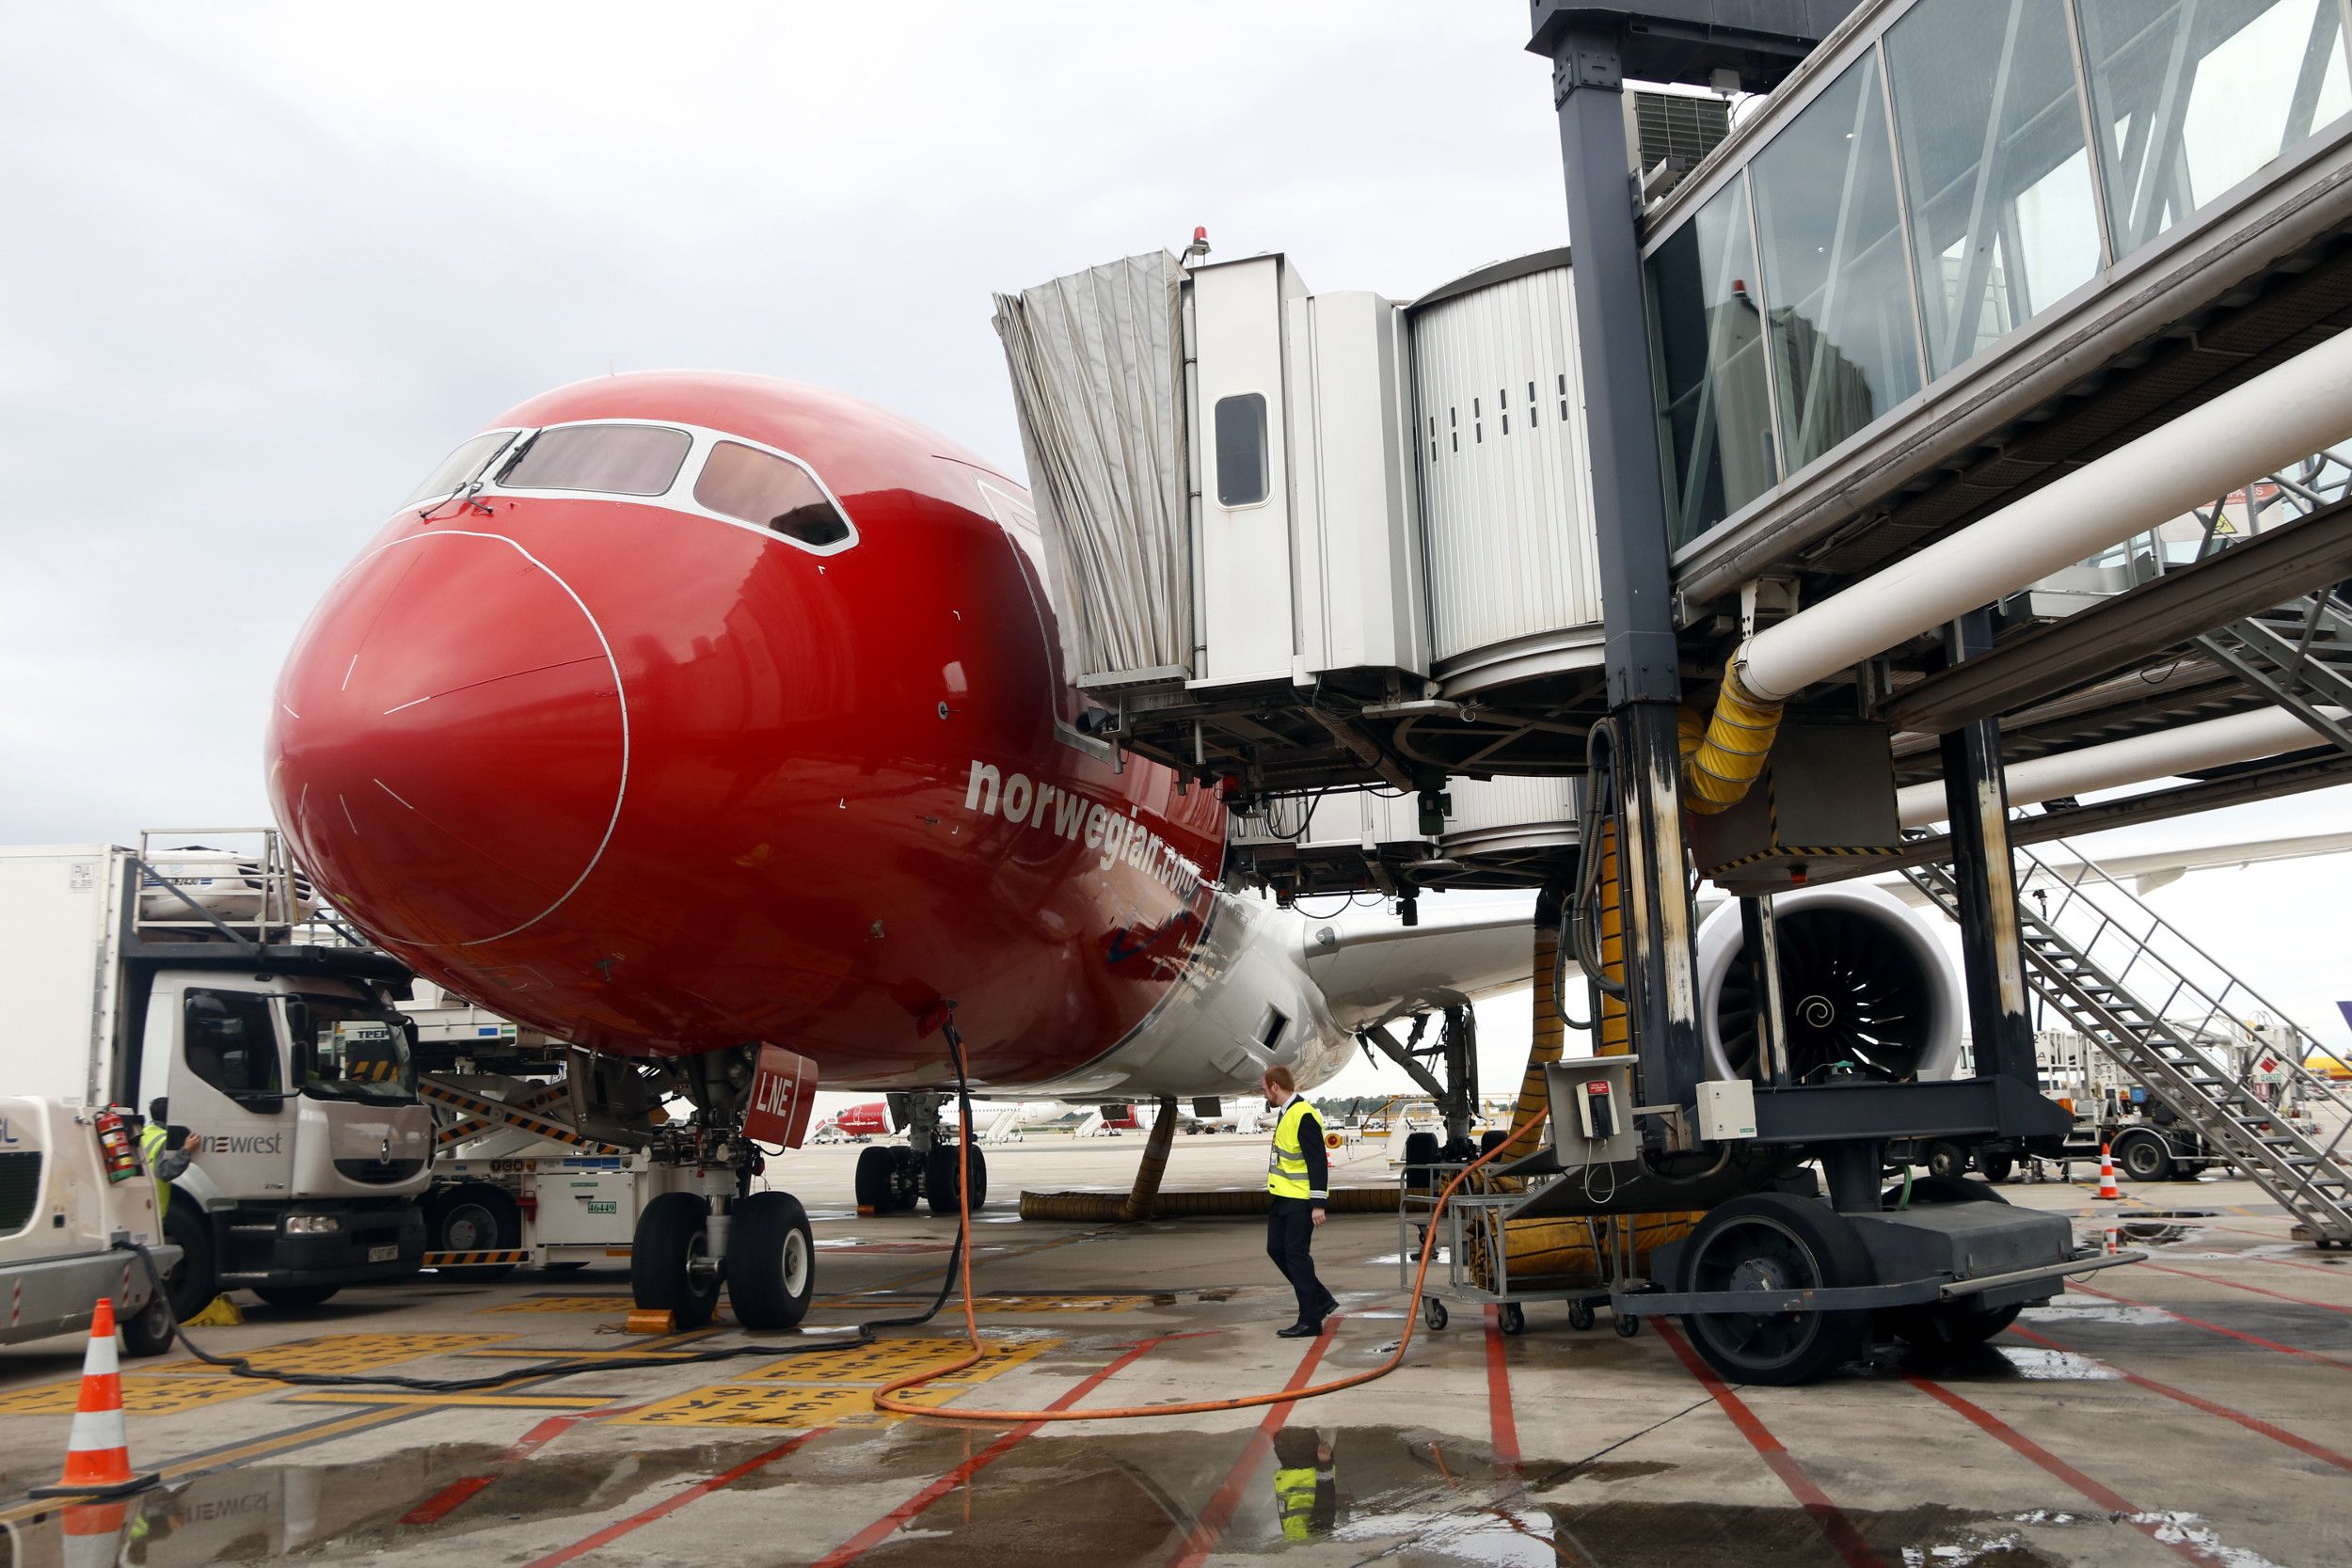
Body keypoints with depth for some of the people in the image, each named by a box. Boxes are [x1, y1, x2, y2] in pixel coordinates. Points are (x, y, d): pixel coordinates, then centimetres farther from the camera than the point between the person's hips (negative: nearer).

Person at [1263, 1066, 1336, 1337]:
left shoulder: (1304, 1117, -19)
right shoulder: (1286, 1113, 13)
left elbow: (1318, 1162, -22)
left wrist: (1318, 1204, -23)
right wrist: (1275, 1194, 24)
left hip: (1300, 1201, -10)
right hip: (1282, 1197, 10)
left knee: (1296, 1255, -6)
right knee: (1277, 1249, 12)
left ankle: (1309, 1321, 3)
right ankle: (1321, 1300, 22)